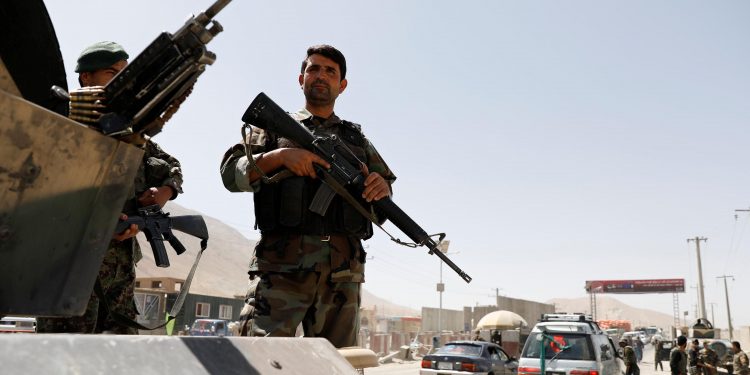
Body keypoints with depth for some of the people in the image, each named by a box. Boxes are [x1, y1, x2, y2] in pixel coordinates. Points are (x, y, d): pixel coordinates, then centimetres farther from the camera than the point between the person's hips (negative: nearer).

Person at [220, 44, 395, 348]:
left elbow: (384, 209, 22)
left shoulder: (357, 139, 23)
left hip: (343, 273, 3)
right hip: (282, 266, -2)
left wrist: (382, 189, -3)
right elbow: (231, 174, 4)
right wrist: (280, 156, -12)